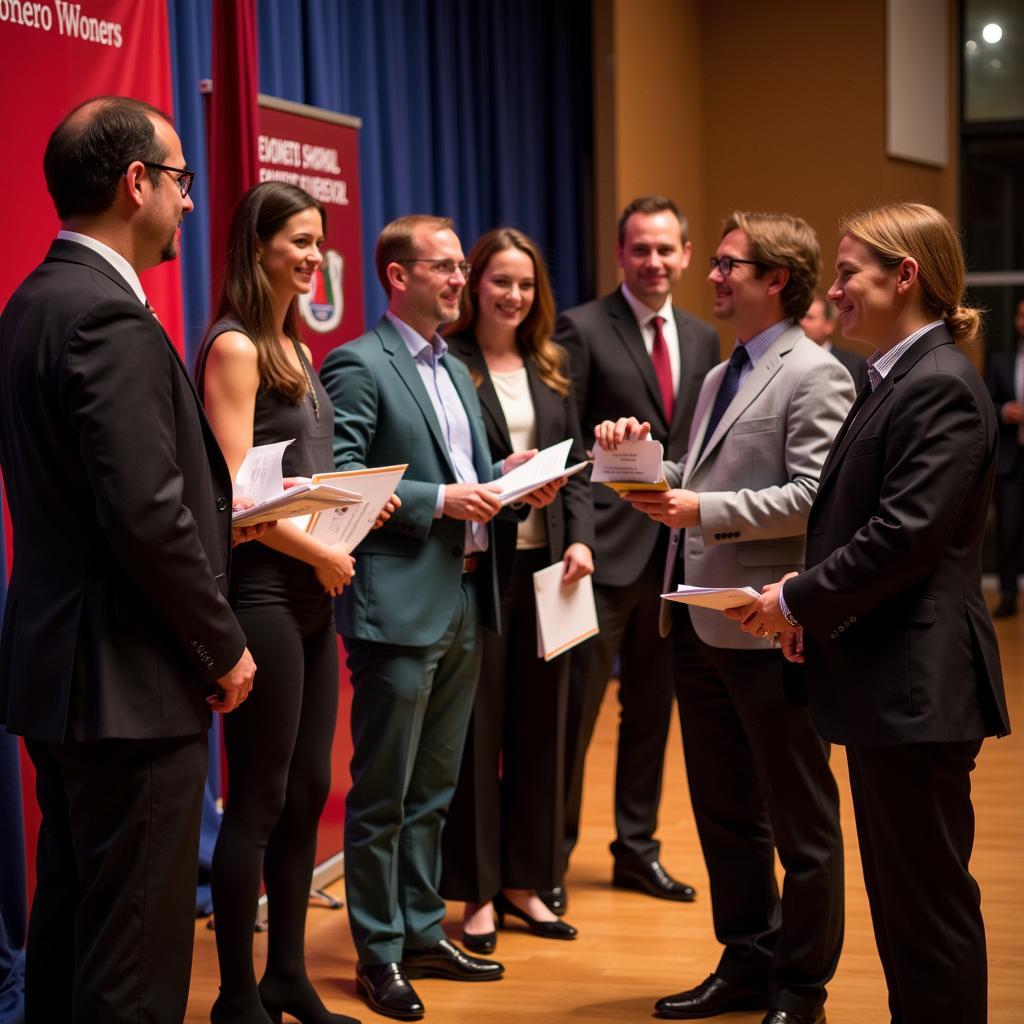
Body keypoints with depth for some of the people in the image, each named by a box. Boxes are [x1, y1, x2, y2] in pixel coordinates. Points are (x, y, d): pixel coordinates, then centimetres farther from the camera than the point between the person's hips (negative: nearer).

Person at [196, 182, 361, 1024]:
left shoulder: (294, 347, 14)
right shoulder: (234, 349, -11)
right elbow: (234, 492, -17)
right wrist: (320, 554, -11)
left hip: (310, 593, 8)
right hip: (260, 591, -8)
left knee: (307, 792, 12)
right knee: (258, 800, -1)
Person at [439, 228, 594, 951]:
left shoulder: (549, 369, 13)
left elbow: (576, 465, 11)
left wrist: (581, 539, -3)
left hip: (545, 563, 5)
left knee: (540, 724, 10)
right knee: (477, 726, 2)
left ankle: (526, 881, 22)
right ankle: (477, 892, 12)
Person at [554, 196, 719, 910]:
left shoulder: (702, 339, 12)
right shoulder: (582, 329, -6)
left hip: (675, 549, 6)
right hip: (605, 547, -6)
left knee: (652, 706, 14)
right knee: (576, 707, -2)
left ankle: (637, 849, 26)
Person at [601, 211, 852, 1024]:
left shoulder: (813, 375, -11)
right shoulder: (722, 378, 17)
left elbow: (813, 496, -20)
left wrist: (706, 512, -23)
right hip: (701, 619, 9)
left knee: (798, 819, 4)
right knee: (723, 808, 17)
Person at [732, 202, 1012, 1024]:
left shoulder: (940, 386, -16)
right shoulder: (897, 380, 15)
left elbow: (907, 534, -23)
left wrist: (800, 600, -12)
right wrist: (812, 603, 2)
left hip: (916, 683, -10)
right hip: (886, 679, 10)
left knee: (929, 899, -1)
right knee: (899, 894, 16)